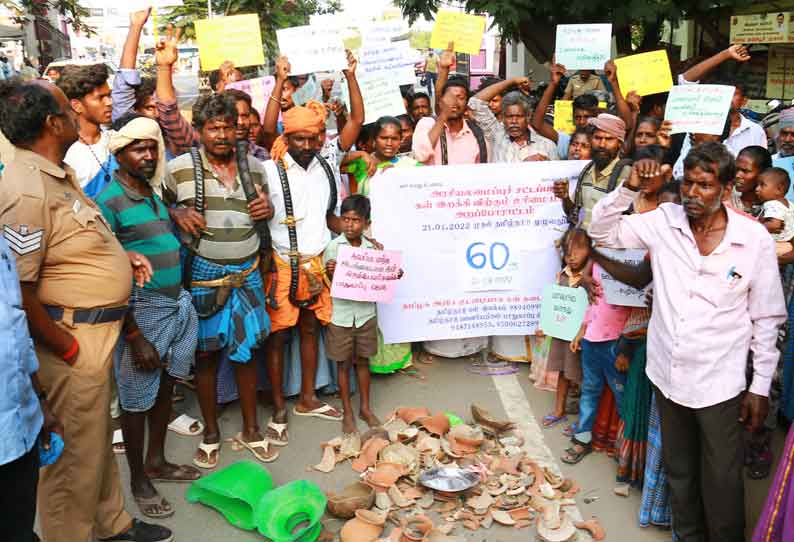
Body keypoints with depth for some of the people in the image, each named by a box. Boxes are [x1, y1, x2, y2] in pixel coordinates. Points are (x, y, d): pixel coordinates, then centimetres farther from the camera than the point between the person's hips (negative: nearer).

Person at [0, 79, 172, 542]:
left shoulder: (60, 172, 9)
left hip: (100, 329, 10)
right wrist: (69, 349, -19)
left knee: (98, 438, 24)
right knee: (76, 452, 5)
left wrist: (119, 255, 8)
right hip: (73, 335, -10)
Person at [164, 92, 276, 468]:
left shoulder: (255, 166, 5)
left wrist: (268, 209, -3)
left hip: (246, 273, 3)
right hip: (202, 274, -2)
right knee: (206, 353, 7)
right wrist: (176, 213, -14)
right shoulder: (179, 168, -6)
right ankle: (211, 432, 25)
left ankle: (250, 429, 26)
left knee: (246, 350, 10)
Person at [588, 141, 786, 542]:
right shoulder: (664, 222, -3)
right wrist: (629, 188, -10)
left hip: (719, 383, -3)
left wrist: (761, 386, -2)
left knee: (722, 483, 8)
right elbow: (602, 231, 4)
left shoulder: (755, 239, -9)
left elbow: (766, 318, -3)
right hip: (668, 374, 3)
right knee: (679, 472, 21)